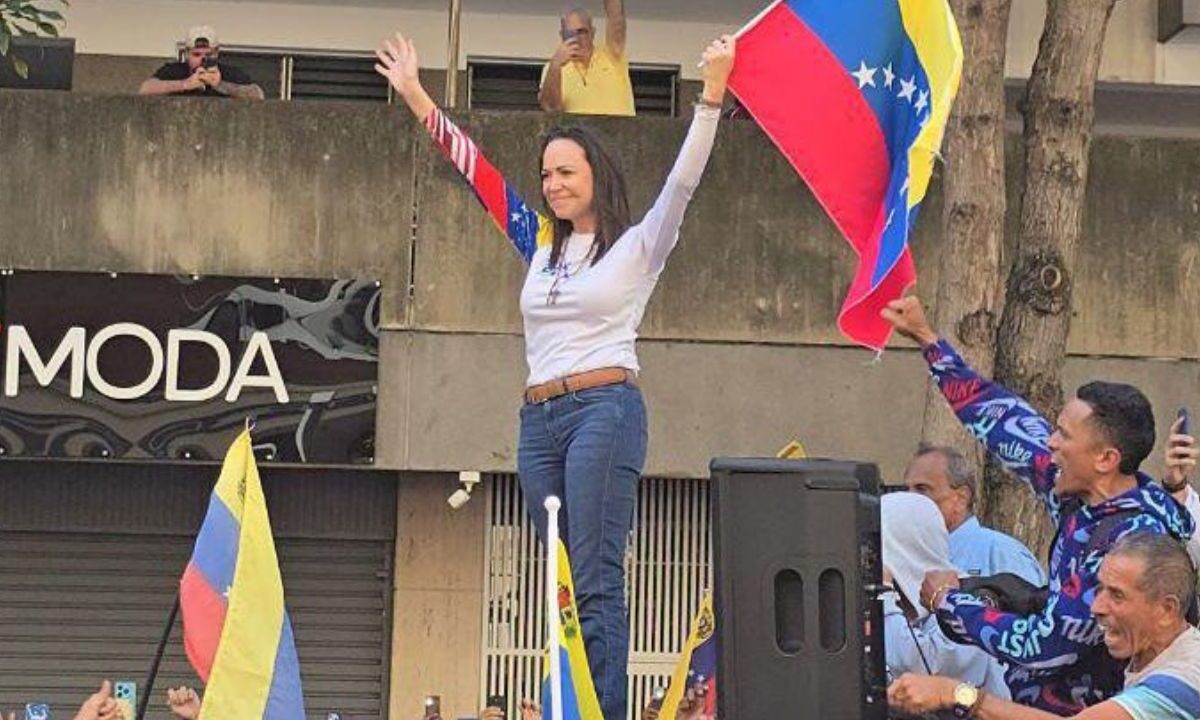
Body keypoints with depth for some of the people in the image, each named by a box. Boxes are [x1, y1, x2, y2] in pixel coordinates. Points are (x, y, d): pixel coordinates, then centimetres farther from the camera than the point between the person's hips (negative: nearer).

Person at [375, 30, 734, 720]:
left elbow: (683, 180, -9)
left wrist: (712, 95, -21)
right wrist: (417, 99, 22)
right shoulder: (542, 243, 18)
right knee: (563, 582, 6)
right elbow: (478, 171, 21)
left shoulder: (637, 246, 3)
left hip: (605, 409, -6)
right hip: (540, 420, 6)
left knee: (596, 580, -13)